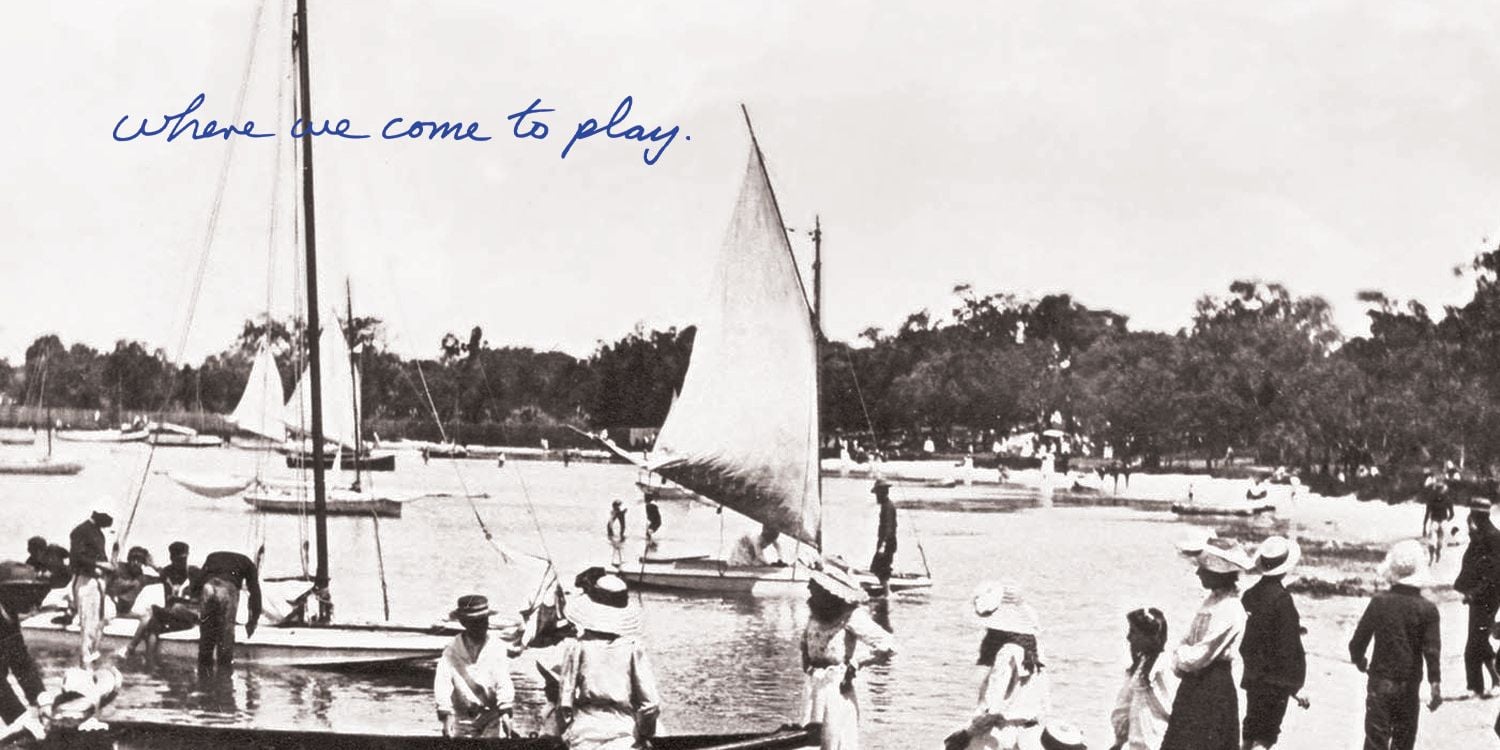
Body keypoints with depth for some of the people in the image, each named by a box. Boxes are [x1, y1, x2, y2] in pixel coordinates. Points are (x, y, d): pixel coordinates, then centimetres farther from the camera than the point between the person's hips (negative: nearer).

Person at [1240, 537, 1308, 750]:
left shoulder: (1249, 595, 2)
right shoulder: (1281, 599, -18)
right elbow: (1289, 646, -17)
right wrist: (1296, 686, -12)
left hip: (1252, 676, 6)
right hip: (1276, 681, -6)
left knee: (1250, 732, 17)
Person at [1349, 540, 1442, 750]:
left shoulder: (1379, 602, -7)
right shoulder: (1427, 609, -8)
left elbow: (1358, 640, -2)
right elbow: (1432, 650, -11)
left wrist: (1359, 662, 18)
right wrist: (1436, 684, -6)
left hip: (1380, 684, 0)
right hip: (1409, 685, 0)